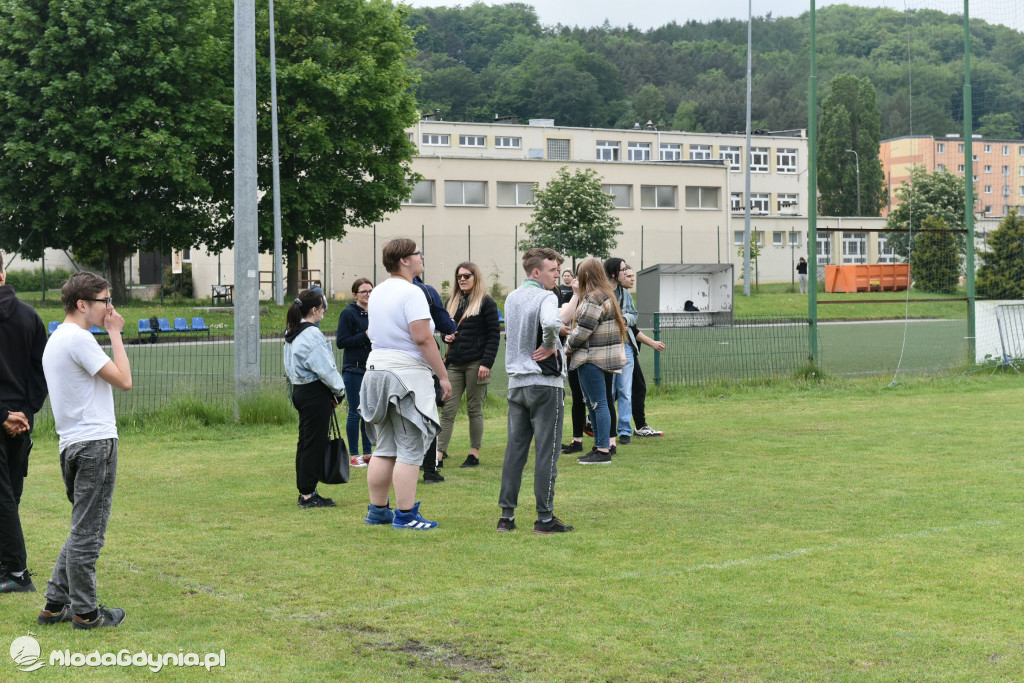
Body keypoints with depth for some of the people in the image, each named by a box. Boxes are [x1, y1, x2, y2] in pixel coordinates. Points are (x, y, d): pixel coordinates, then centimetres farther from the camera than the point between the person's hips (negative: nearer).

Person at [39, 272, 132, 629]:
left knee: (83, 530, 17)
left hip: (72, 445, 10)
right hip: (94, 442, -10)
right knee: (87, 532, -2)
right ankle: (85, 612, 6)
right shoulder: (77, 338, -14)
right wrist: (115, 334, -6)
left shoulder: (55, 339, 17)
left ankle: (55, 604, 19)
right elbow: (124, 380, -12)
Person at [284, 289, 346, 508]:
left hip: (300, 390, 10)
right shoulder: (311, 334, -17)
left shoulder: (292, 333, 13)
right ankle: (308, 495, -1)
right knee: (314, 444, -4)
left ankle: (305, 492, 19)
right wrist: (339, 390, -2)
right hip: (315, 394, -10)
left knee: (305, 443, 14)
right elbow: (326, 368, -18)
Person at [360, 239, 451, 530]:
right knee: (410, 450, -5)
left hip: (376, 369, 9)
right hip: (407, 373, -9)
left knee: (384, 449, 14)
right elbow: (423, 338, -18)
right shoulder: (411, 292, -12)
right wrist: (443, 375, -14)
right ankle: (405, 515, -5)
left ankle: (377, 509, 18)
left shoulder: (377, 292, 14)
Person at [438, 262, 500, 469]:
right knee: (447, 410, -1)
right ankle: (438, 455, -5)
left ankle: (474, 454, 10)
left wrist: (486, 363, -15)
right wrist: (446, 336, 2)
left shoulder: (486, 302, -2)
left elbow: (494, 335, -7)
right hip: (454, 364, 5)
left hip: (476, 364, -5)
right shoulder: (452, 302, 16)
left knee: (474, 409, 2)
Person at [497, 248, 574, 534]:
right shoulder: (545, 298, -11)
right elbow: (551, 323, -32)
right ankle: (545, 518, -1)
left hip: (516, 383, 7)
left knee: (514, 449, 9)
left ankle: (506, 515, 9)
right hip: (545, 383, -7)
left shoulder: (511, 299, 13)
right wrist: (550, 346, -15)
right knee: (546, 452, -2)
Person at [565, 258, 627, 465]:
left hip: (593, 360, -10)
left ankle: (603, 451, -5)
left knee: (598, 403, -7)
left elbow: (582, 331, -17)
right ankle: (601, 445, 21)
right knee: (593, 403, 16)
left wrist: (567, 348, -1)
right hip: (604, 358, 10)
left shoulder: (593, 299, -16)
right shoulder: (608, 296, 17)